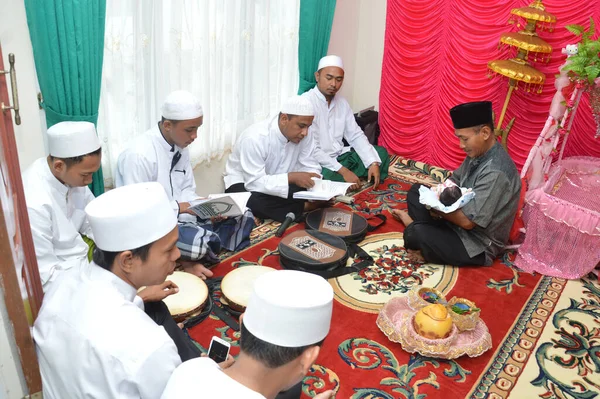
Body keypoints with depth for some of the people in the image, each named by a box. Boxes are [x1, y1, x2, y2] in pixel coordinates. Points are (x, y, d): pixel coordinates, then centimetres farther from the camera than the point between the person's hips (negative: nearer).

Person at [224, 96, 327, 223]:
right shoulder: (255, 138, -31)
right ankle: (303, 208, -20)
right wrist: (291, 177, -43)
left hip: (280, 183, 5)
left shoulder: (303, 135, -13)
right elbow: (255, 182, -34)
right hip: (244, 183, -5)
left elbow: (310, 167, -8)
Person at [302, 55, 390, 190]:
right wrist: (343, 171, -27)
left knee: (381, 153, 7)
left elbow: (356, 135, 8)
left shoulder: (342, 102, 8)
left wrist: (373, 163, -7)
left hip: (340, 156, 8)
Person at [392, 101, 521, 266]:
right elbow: (455, 181, 12)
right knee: (416, 191, 11)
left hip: (478, 244, -9)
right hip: (459, 220, 9)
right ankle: (430, 235, -3)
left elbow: (468, 221, -29)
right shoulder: (478, 153, -2)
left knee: (415, 235, -29)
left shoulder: (495, 172, -30)